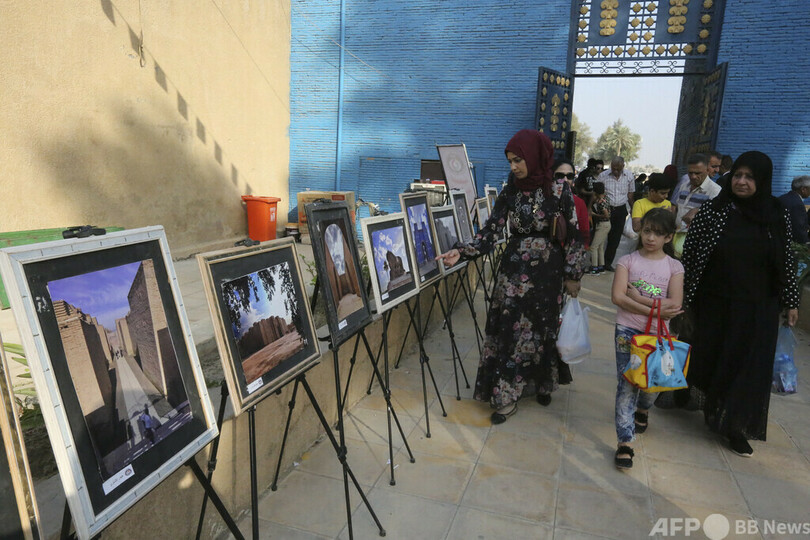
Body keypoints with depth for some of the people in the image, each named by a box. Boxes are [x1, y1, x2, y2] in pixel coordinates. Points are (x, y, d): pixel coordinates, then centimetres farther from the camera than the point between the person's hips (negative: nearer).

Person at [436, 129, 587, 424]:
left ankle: (543, 384, 34)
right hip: (514, 270, 1)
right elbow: (491, 231, -5)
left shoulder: (559, 189, -7)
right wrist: (461, 252, -18)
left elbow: (572, 234, -3)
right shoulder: (509, 192, -1)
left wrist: (573, 274, -2)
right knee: (508, 330, 0)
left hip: (547, 270, -1)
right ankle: (506, 397, 10)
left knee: (543, 328, 11)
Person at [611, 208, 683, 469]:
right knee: (627, 383, -7)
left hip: (658, 333, 2)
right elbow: (617, 297, -13)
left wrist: (637, 298, -16)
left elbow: (675, 303, -11)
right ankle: (625, 442, -1)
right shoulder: (628, 261, -1)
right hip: (627, 330, -2)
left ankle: (643, 409, 48)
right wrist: (655, 309, -17)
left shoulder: (674, 266, 2)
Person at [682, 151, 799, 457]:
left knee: (749, 365, 4)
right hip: (715, 304, -1)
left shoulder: (777, 217, 0)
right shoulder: (713, 211, -6)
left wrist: (791, 302, 7)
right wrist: (683, 295, -6)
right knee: (709, 358, 12)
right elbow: (689, 254, -5)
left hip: (758, 309, 1)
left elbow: (786, 262, 6)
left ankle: (736, 427, 19)